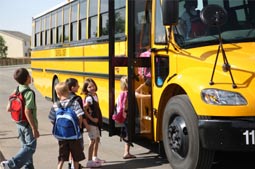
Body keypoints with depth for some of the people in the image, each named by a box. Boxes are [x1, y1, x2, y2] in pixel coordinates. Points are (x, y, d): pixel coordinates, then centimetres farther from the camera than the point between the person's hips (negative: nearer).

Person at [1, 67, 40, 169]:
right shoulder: (29, 93, -21)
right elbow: (27, 112, -27)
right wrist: (34, 129, -24)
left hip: (19, 123, 8)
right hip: (29, 124, -8)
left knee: (25, 146, 18)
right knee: (30, 147, -1)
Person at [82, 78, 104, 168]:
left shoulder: (95, 95, 8)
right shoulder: (89, 98, -18)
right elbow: (84, 110, -26)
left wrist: (99, 118, 8)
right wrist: (92, 119, -21)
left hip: (97, 121, 9)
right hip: (91, 122, -9)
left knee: (97, 139, 18)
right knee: (92, 141, -6)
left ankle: (95, 157, 33)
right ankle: (89, 161, -2)